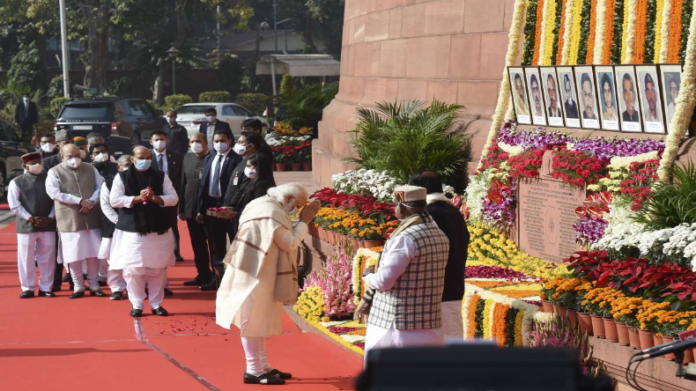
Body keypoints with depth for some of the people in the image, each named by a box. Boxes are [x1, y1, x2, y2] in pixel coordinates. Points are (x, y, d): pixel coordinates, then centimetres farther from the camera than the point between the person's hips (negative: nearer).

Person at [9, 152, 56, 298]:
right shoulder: (17, 182, -1)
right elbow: (15, 206, -4)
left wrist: (50, 217, -6)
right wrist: (31, 218, -11)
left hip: (48, 225, 2)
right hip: (26, 225, -2)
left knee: (47, 258, 5)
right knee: (26, 258, 2)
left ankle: (46, 288, 14)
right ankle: (28, 288, 11)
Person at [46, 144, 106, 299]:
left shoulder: (90, 168, 8)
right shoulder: (55, 172, -4)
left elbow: (101, 186, 5)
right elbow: (54, 193, -15)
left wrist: (92, 202, -14)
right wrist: (80, 201, -17)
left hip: (92, 218, 3)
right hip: (69, 220, -3)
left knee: (93, 253, 6)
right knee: (74, 255, 1)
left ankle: (94, 285, 16)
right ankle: (78, 287, 13)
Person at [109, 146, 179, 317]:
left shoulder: (161, 177, 7)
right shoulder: (122, 177, 1)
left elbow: (173, 198, 2)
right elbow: (114, 200, -8)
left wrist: (155, 198, -16)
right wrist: (137, 198, -16)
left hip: (158, 229, 2)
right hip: (132, 230, -2)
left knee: (158, 269, 6)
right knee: (133, 269, -2)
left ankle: (157, 304, 15)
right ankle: (137, 304, 8)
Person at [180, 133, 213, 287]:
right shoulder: (187, 158, 10)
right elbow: (183, 183, 11)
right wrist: (181, 208, 7)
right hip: (191, 209, 6)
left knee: (213, 243, 3)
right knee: (197, 245, 12)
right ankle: (203, 274, 21)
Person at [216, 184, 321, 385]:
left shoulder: (261, 204, 10)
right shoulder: (273, 213, -21)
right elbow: (290, 244, -15)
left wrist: (300, 222, 9)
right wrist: (304, 222, -6)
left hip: (254, 271, 11)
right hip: (256, 274, -11)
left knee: (259, 318, 15)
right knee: (253, 319, -4)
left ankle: (263, 365, 23)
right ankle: (253, 370, 3)